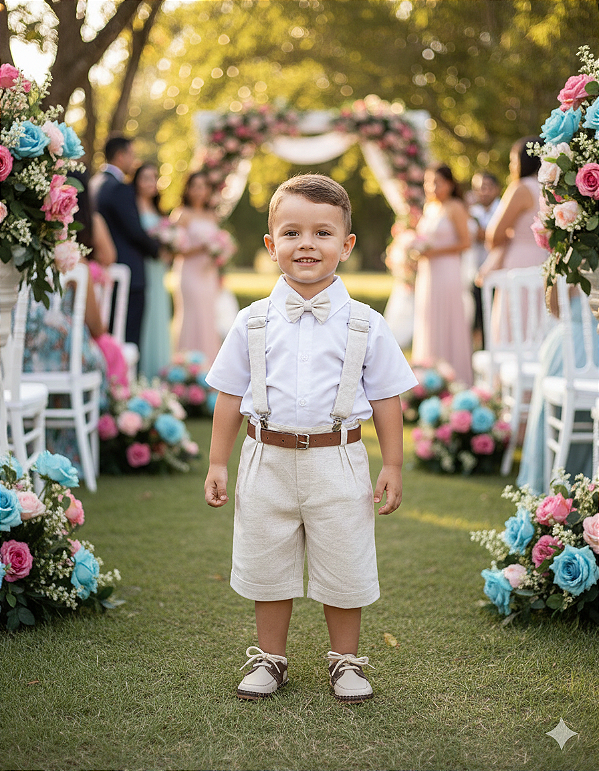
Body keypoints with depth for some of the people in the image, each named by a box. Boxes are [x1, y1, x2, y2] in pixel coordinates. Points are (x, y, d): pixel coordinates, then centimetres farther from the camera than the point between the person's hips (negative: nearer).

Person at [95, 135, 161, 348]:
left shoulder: (102, 186, 15)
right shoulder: (121, 189, -14)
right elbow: (135, 231, -16)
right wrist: (157, 247, 2)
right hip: (130, 275, -10)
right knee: (130, 338, -8)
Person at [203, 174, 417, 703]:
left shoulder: (365, 325, -2)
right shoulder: (253, 323, 1)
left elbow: (386, 399, 3)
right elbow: (230, 395, 6)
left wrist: (392, 466, 1)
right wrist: (218, 464, 4)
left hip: (337, 460, -1)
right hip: (269, 460, 1)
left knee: (343, 568, 8)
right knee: (268, 566, 12)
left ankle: (346, 660, 28)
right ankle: (270, 659, 30)